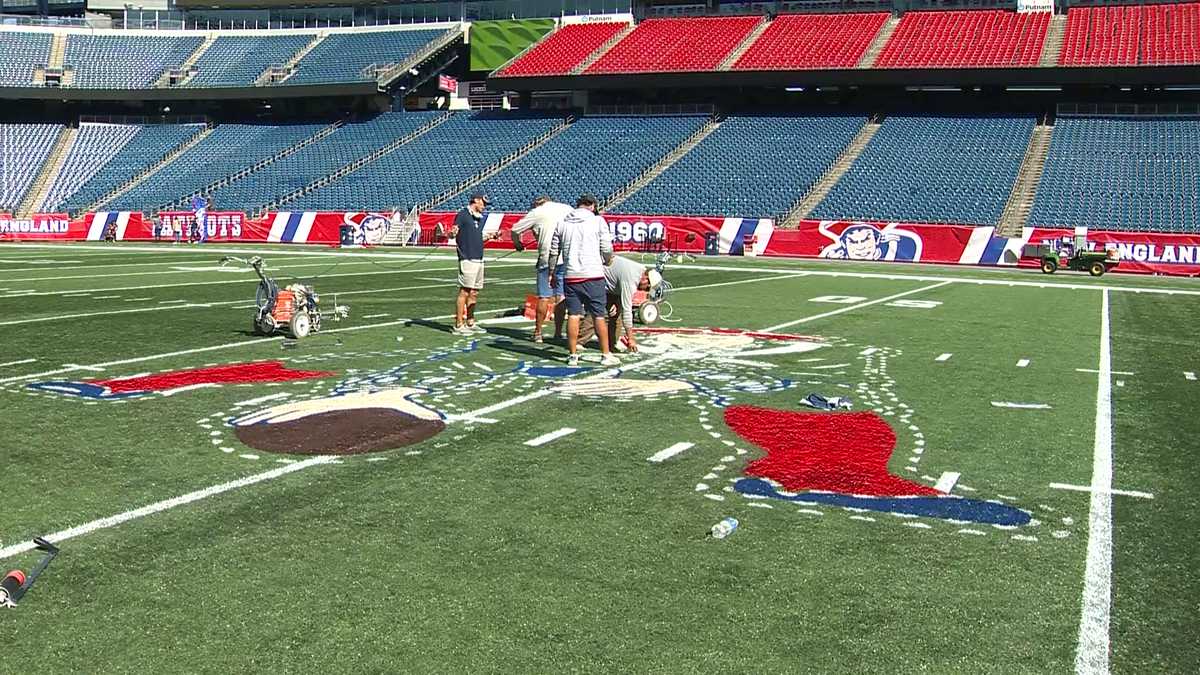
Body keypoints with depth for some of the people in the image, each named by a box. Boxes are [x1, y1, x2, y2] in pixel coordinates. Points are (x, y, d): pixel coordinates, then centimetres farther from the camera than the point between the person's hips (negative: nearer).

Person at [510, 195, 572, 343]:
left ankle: (538, 333, 9)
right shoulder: (568, 209, 11)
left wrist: (518, 244, 27)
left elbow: (515, 230, 8)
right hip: (567, 258, 3)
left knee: (544, 297, 3)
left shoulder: (537, 212, 3)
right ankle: (558, 333, 11)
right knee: (560, 296, 9)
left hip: (547, 258, -3)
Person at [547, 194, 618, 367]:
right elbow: (607, 249, -2)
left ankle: (573, 355, 7)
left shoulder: (562, 222, 8)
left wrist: (551, 273, 23)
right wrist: (606, 261, 20)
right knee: (599, 316, 4)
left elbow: (554, 251, 12)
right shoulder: (598, 221, -1)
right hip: (593, 275, -2)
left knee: (573, 315, 6)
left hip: (570, 275, 3)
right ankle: (606, 355, 9)